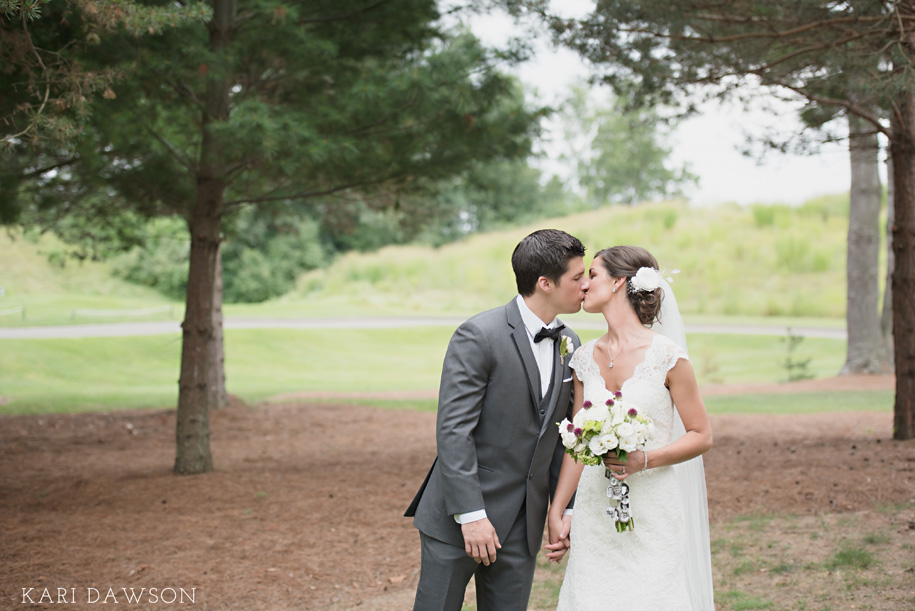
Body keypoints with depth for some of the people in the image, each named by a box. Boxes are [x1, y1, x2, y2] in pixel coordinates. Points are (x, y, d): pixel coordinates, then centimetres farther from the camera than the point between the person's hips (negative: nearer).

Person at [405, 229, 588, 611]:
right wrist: (471, 515, -21)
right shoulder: (479, 336, -15)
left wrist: (565, 508, 9)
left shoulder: (569, 345, 7)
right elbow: (453, 431, -18)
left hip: (523, 524, 6)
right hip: (459, 518, -6)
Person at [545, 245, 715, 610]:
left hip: (653, 515, -4)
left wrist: (644, 460, -19)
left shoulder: (666, 355, -9)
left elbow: (701, 436, -4)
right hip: (595, 516, 4)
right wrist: (556, 513, 10)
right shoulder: (585, 358, 6)